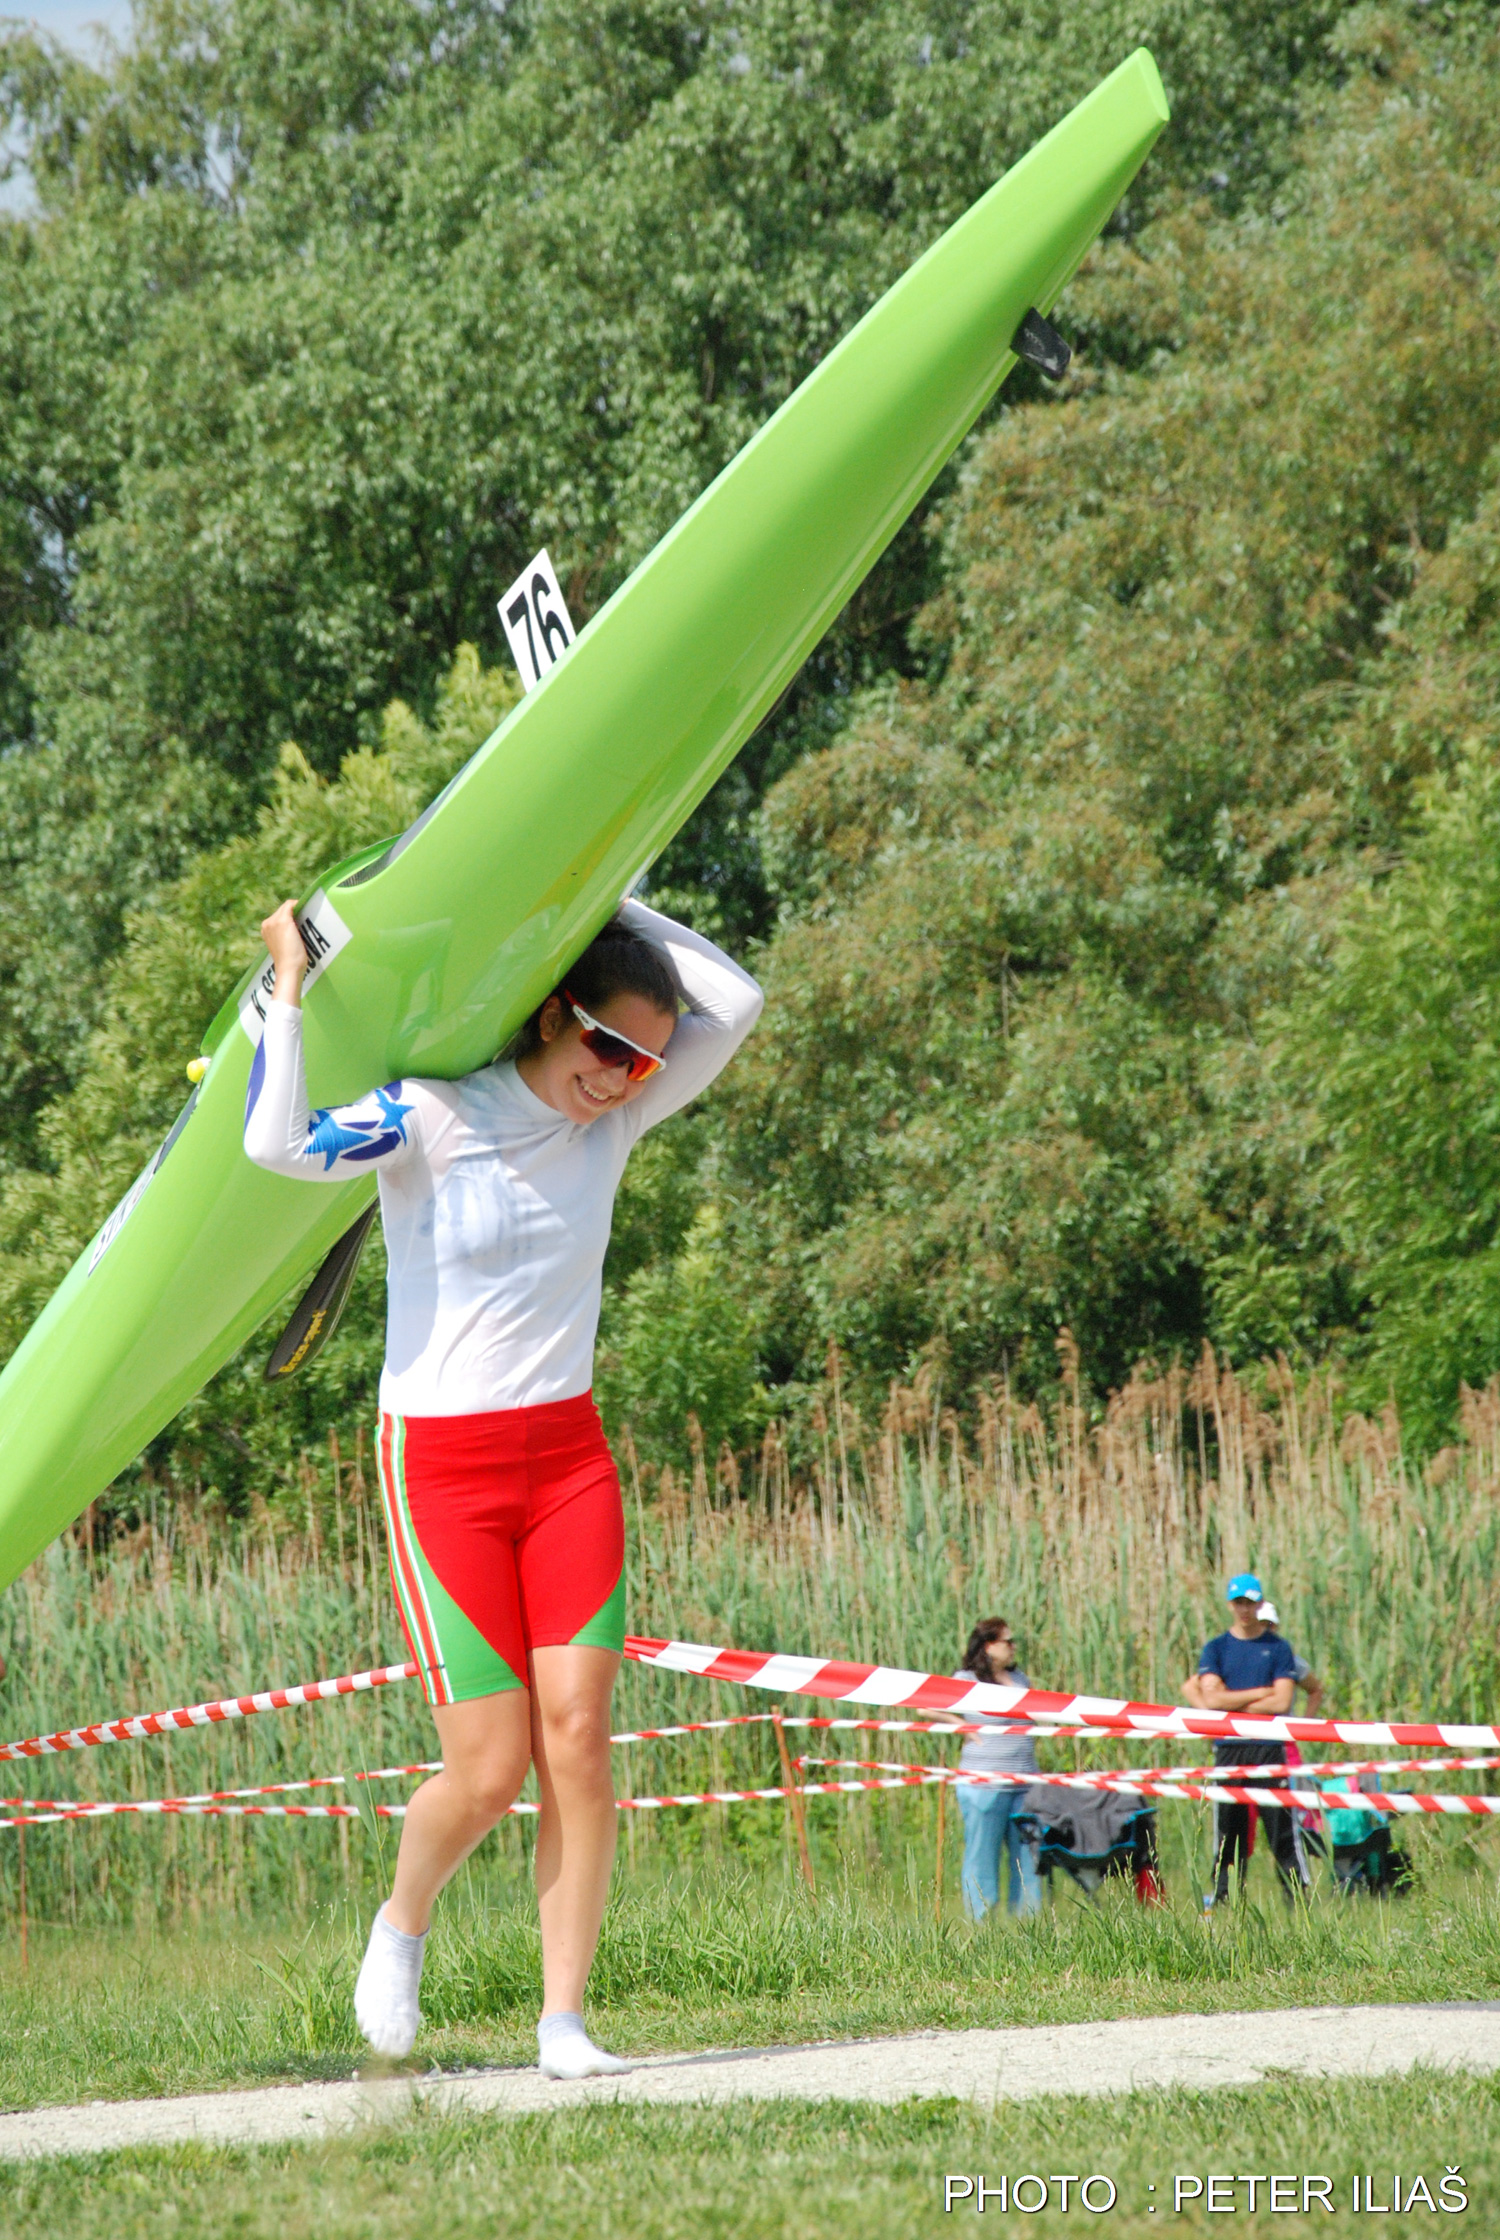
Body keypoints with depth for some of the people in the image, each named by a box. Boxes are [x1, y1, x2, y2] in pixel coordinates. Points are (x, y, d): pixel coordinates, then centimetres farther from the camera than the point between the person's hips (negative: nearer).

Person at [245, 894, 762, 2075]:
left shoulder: (613, 1120, 5)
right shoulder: (428, 1120, -11)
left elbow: (735, 1001, 2)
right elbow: (279, 1145, -27)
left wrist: (604, 898, 2)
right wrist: (291, 989, -24)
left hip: (569, 1458, 4)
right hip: (441, 1468, -4)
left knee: (578, 1735, -8)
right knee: (490, 1768, -7)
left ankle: (564, 2019, -3)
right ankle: (403, 1921, 24)